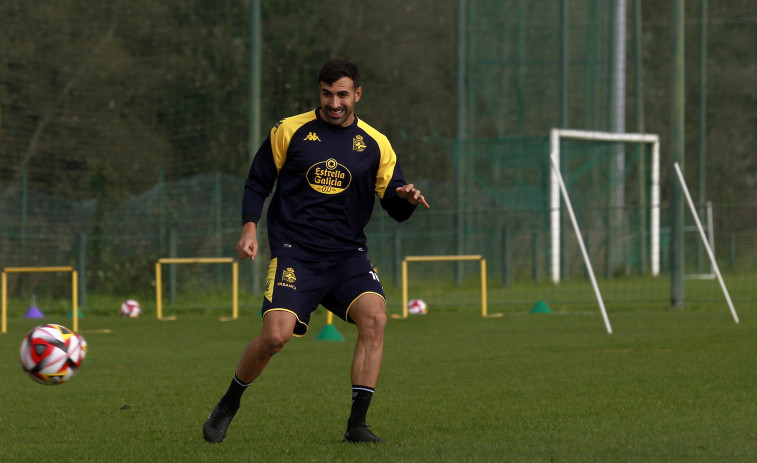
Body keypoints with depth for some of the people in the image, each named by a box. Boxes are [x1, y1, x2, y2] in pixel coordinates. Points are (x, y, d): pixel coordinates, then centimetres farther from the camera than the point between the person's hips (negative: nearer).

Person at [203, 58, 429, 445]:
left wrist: (406, 198, -16)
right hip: (293, 251, -2)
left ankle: (357, 424, -17)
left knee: (374, 315, -25)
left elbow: (395, 208, 7)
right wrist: (249, 228, -3)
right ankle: (227, 407, 7)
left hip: (347, 253, 2)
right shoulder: (289, 131, 4)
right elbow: (257, 182, 11)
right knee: (276, 334, -20)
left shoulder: (375, 144, 7)